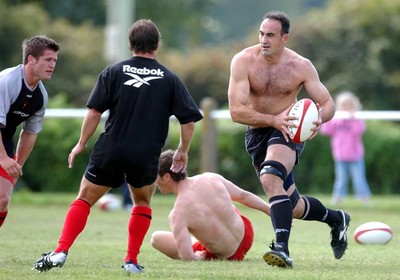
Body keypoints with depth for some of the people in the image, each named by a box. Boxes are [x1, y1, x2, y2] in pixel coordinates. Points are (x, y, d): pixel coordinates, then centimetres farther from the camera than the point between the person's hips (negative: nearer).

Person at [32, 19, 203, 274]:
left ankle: (61, 251, -4)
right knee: (143, 204, 24)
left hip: (110, 152, -1)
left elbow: (94, 112, -3)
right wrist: (183, 151, 17)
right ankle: (132, 260, 16)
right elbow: (189, 120, 2)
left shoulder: (114, 72, 2)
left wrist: (81, 144, 7)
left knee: (84, 199, 11)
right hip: (146, 157, 1)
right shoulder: (170, 79, 3)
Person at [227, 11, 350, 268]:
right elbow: (236, 111, -20)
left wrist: (320, 117, -29)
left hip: (288, 131, -3)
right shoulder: (244, 61, -14)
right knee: (293, 207, 14)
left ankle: (282, 248, -41)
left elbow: (328, 102, -6)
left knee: (270, 177, -35)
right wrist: (273, 120, -32)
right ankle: (335, 218, 45)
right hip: (256, 134, 3)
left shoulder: (301, 66, -12)